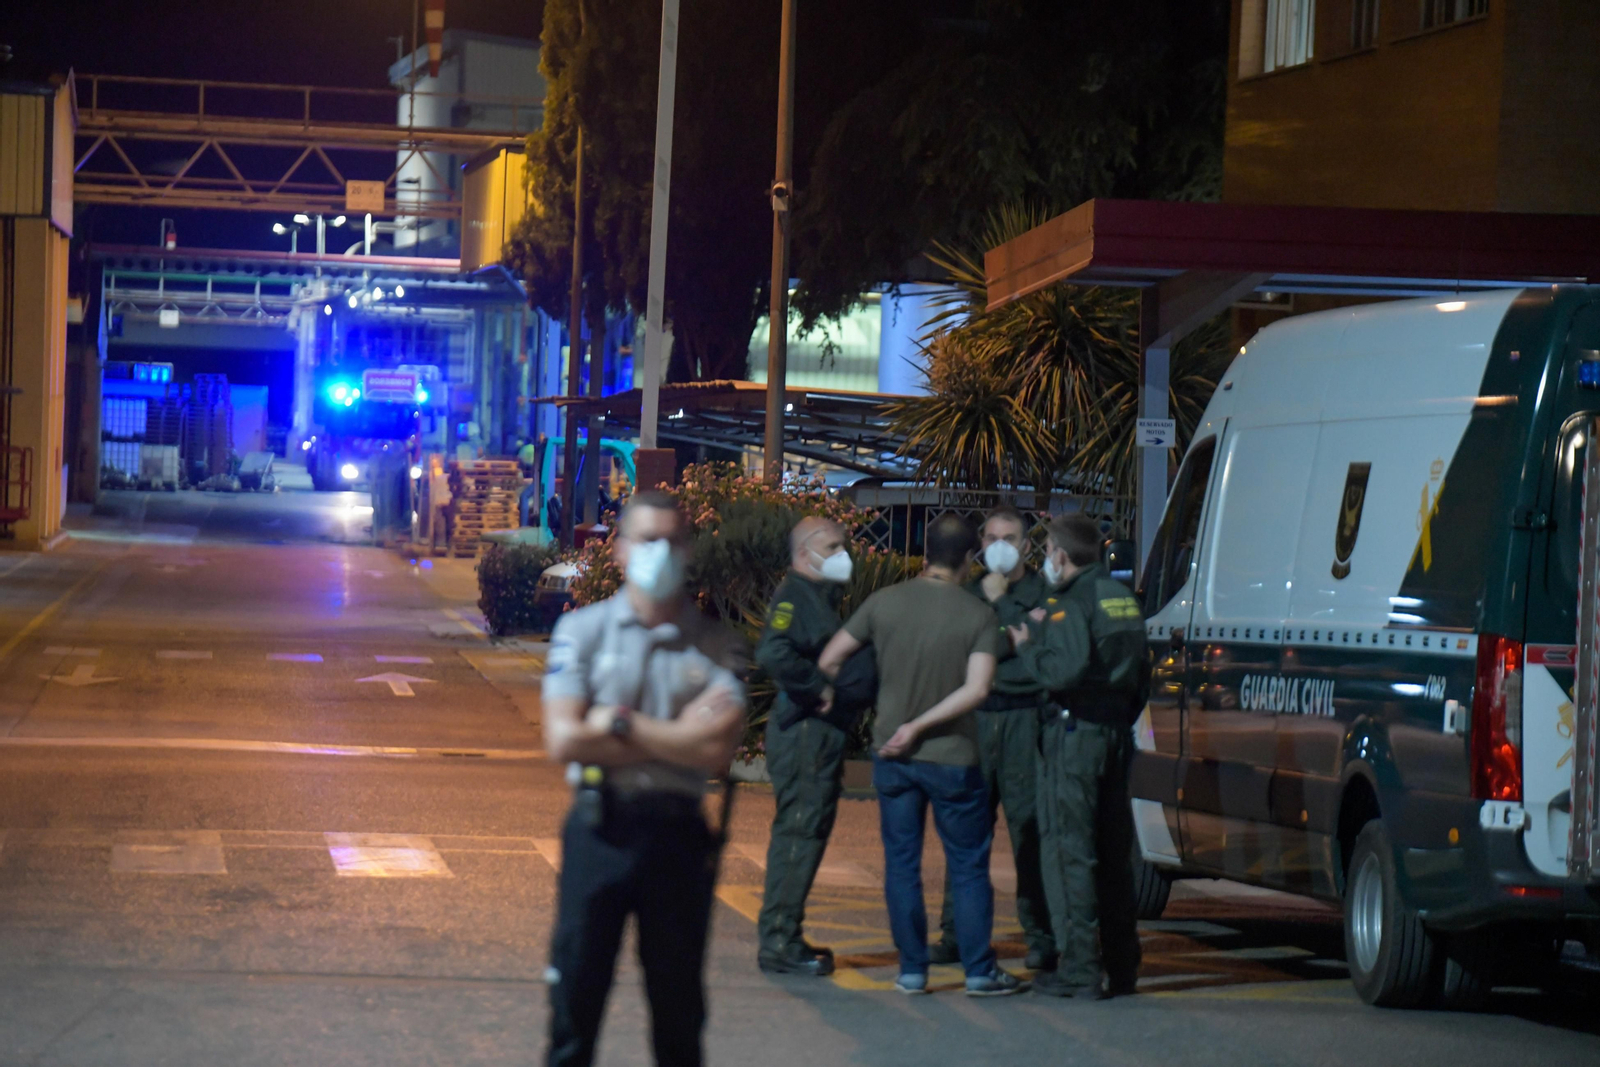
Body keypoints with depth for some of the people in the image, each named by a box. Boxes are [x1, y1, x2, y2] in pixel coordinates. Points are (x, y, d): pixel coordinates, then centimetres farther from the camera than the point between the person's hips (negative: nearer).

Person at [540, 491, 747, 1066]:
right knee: (576, 995, 3)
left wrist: (622, 724, -11)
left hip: (678, 833, 1)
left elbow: (718, 748, -11)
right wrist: (676, 738, -10)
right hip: (601, 828, -1)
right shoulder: (582, 630, 1)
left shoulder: (715, 646, 2)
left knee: (679, 1002, 9)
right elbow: (563, 740, -10)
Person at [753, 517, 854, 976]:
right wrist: (817, 689, -21)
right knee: (798, 834, -9)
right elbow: (772, 653, -30)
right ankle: (779, 943, -6)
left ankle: (782, 939, 20)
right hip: (802, 734, -10)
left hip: (820, 734, 10)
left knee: (805, 835, 14)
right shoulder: (794, 596, -13)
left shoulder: (820, 598, 18)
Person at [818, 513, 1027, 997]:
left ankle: (912, 970, 12)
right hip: (952, 758, -2)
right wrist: (920, 726, -16)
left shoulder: (884, 602, -3)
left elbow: (829, 661, 0)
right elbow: (976, 689, -20)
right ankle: (979, 971, 8)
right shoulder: (979, 615, -9)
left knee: (901, 863, 10)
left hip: (893, 757, 2)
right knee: (968, 866, 7)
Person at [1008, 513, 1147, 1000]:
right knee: (1113, 850, 14)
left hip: (1075, 733, -8)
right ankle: (1121, 967, 18)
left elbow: (1063, 671, -25)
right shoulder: (1123, 599, 14)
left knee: (1068, 850, -4)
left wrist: (1027, 647, -8)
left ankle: (1079, 969, -6)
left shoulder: (1070, 605, -13)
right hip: (1116, 732, 8)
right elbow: (1140, 670, 18)